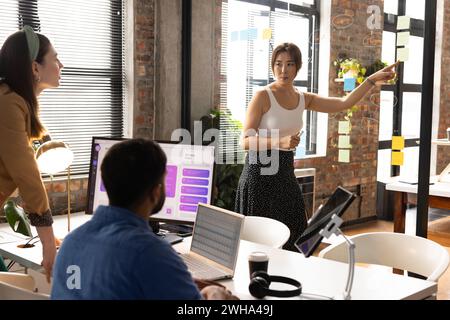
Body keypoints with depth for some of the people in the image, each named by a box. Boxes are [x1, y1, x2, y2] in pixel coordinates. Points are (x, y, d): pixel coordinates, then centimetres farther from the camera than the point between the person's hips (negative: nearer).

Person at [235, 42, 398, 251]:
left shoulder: (304, 99, 10)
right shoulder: (263, 97, -8)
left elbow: (345, 103, 7)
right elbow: (246, 142, -13)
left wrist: (372, 80, -1)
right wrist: (281, 142, -25)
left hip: (285, 173, 6)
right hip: (260, 172, -6)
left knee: (292, 238, 5)